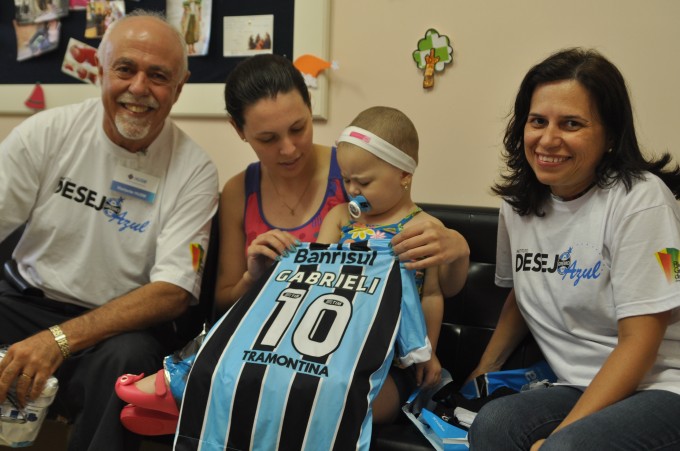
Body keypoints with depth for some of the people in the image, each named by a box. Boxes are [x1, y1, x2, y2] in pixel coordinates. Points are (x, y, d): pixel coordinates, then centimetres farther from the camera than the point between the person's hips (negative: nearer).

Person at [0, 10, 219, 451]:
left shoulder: (194, 171, -9)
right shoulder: (47, 133, -4)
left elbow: (174, 291, -14)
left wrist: (61, 339, -26)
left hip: (117, 324, -2)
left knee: (128, 358, -34)